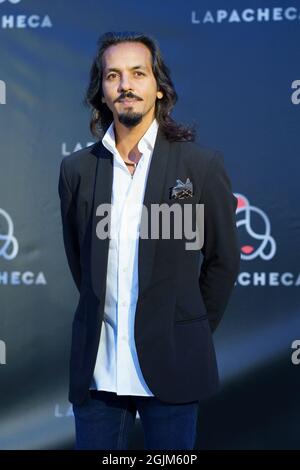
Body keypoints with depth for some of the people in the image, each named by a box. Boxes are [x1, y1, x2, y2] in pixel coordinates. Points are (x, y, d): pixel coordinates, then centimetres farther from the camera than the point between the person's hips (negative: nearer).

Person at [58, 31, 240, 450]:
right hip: (97, 368, 2)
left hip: (170, 368, -2)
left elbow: (223, 259, 5)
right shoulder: (76, 169, 4)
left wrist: (190, 333, 10)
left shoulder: (202, 164, -3)